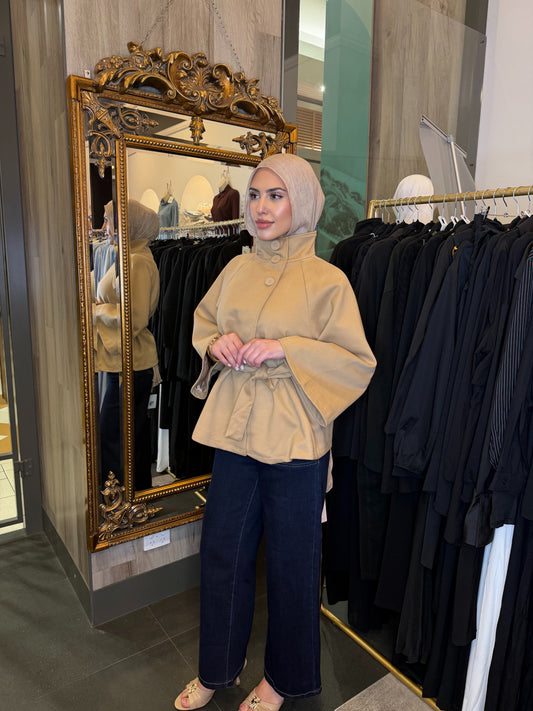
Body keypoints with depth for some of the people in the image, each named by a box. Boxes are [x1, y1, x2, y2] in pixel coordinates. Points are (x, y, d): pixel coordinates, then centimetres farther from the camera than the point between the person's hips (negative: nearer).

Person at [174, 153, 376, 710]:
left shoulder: (327, 281, -9)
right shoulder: (237, 269, 6)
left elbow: (359, 363, -10)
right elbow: (202, 319, 19)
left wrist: (286, 349, -20)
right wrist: (217, 342, -4)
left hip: (294, 440, -4)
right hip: (235, 430, 5)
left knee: (290, 561, 14)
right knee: (221, 552, 17)